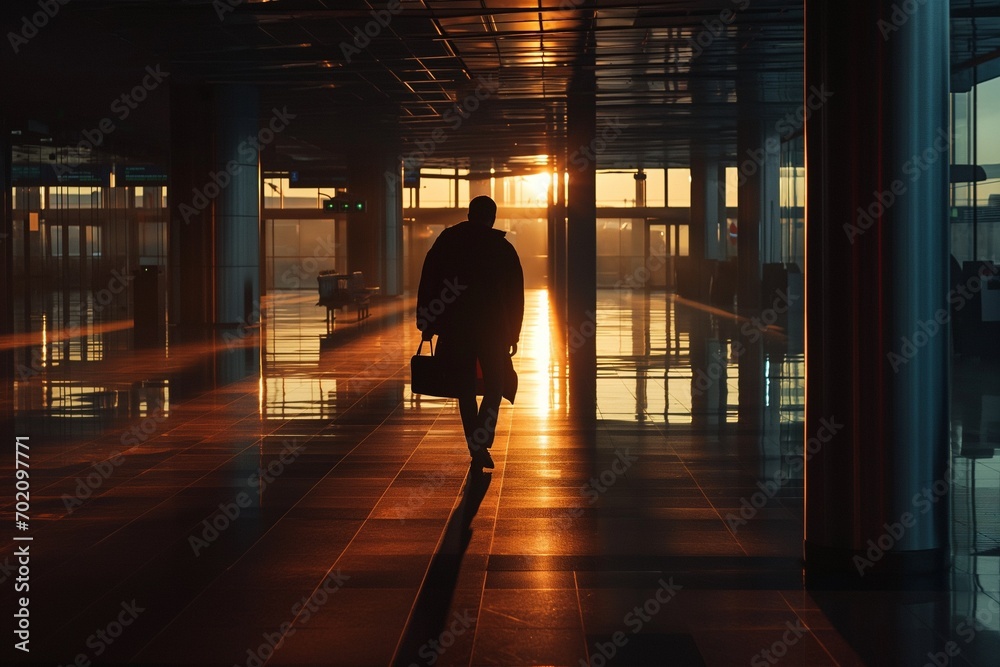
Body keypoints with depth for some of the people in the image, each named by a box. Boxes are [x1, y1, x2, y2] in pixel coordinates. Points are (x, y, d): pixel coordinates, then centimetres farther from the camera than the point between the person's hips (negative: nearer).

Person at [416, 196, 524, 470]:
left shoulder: (447, 241, 4)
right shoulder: (503, 248, 3)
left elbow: (427, 284, 1)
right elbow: (515, 296, 3)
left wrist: (427, 324, 6)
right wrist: (513, 335, 9)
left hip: (455, 329, 1)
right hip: (493, 330, -1)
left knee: (466, 389, 10)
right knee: (494, 386, 10)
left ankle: (476, 449, 9)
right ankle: (481, 444, -8)